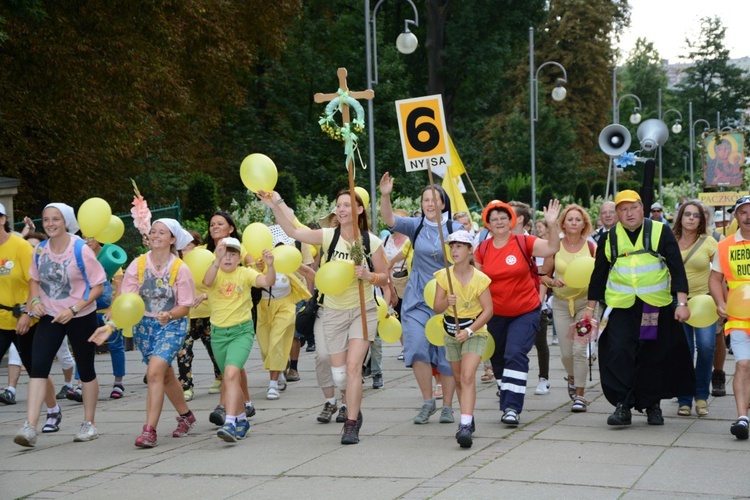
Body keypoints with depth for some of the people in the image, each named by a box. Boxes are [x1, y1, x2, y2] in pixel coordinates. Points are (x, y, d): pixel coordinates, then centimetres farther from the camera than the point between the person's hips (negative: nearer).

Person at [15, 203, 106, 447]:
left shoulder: (80, 250, -15)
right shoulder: (40, 250, -1)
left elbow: (98, 286, -12)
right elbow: (35, 280, 16)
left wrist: (74, 309, -21)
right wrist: (35, 300, -5)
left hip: (81, 317, -3)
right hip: (50, 317, 3)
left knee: (85, 369, 9)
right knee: (38, 366, -12)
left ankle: (89, 423, 25)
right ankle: (30, 426, -18)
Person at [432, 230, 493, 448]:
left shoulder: (480, 279, -13)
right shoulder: (444, 276, -4)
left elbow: (488, 310, -14)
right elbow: (437, 308, -6)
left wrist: (469, 330, -24)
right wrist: (447, 302, -29)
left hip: (475, 332, -4)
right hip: (451, 332, 4)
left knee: (468, 376, -20)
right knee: (458, 379, 13)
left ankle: (465, 425, -28)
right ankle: (469, 418, 32)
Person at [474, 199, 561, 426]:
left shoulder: (524, 242, -9)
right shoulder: (482, 250, -1)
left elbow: (552, 248, -19)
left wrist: (552, 225, -34)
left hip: (526, 312, -4)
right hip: (496, 314, 4)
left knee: (515, 354, -18)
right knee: (498, 359, 13)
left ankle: (512, 408, -19)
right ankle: (507, 403, 32)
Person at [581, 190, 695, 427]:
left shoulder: (660, 232, 1)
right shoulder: (610, 238, 7)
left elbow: (677, 268, -1)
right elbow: (599, 274, 14)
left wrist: (682, 303, -8)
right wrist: (590, 307, 14)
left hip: (656, 308, -1)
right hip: (621, 307, 1)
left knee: (655, 358, 6)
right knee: (618, 353, -15)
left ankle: (653, 405, 21)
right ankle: (622, 406, -10)